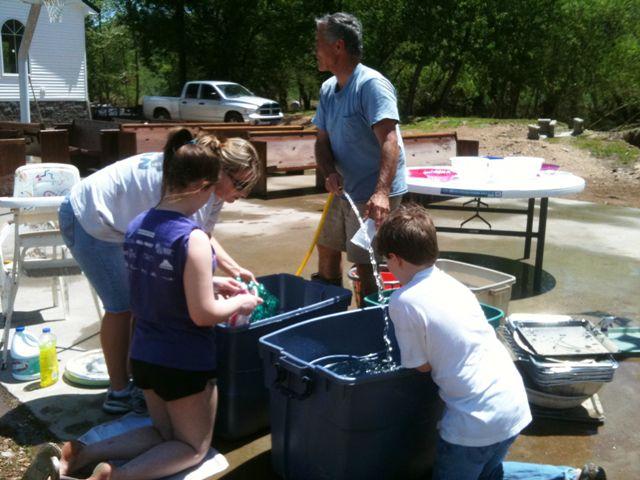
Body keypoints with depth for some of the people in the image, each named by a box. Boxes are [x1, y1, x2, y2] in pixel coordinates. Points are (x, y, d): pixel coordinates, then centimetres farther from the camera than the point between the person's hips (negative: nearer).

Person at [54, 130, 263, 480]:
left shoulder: (137, 226, -1)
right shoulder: (192, 238, -24)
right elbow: (202, 314, -22)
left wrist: (210, 283, 13)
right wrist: (240, 303, -4)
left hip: (143, 356, 7)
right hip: (184, 363, -7)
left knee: (166, 434, 27)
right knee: (193, 447, 16)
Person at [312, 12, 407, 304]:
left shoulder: (371, 85, -20)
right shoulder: (327, 89, 6)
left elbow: (389, 142, -30)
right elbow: (323, 141, 8)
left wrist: (381, 193, -44)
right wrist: (330, 173, -14)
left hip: (375, 196, -9)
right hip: (345, 190, 9)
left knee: (364, 265, -7)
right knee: (327, 249, 19)